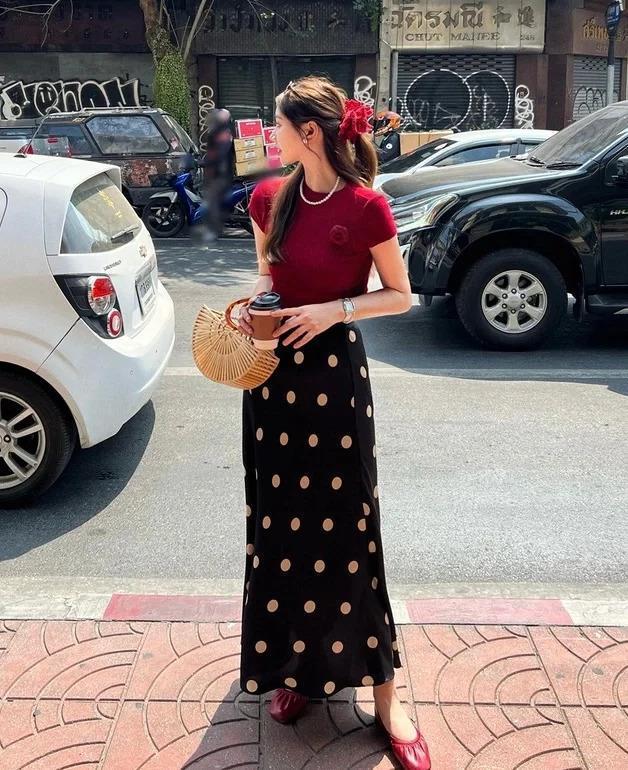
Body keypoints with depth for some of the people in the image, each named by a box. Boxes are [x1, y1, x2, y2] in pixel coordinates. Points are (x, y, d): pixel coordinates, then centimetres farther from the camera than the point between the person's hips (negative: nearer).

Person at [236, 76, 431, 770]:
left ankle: (383, 694, 14)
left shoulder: (365, 207, -11)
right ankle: (293, 665, 30)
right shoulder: (269, 199, 3)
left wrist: (334, 309, -17)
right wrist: (254, 301, -3)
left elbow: (400, 296, -2)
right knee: (280, 522, 10)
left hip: (334, 372, -4)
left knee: (345, 527, 0)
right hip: (274, 371, 5)